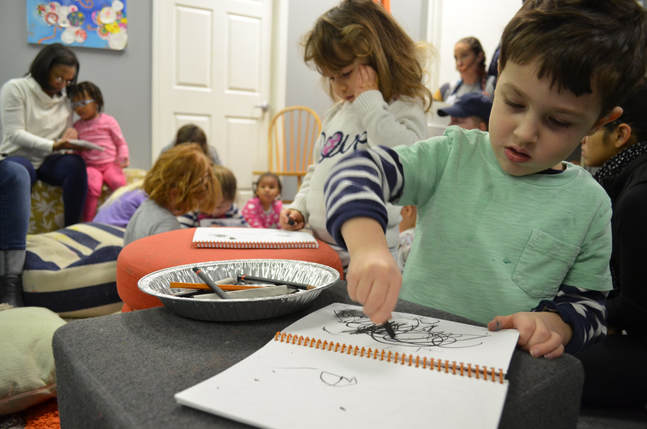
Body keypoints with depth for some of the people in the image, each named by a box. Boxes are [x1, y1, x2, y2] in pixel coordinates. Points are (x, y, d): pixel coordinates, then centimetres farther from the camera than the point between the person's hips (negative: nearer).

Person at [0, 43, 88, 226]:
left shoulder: (65, 95, 13)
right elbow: (15, 134, -11)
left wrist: (71, 133, -10)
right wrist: (54, 145, -24)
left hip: (50, 160, 4)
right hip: (19, 156, -3)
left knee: (75, 163, -31)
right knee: (21, 169, -39)